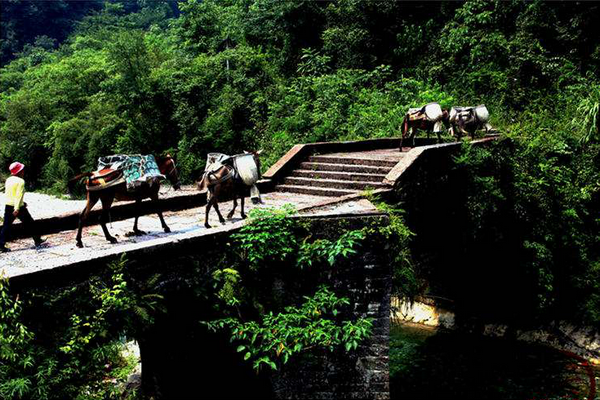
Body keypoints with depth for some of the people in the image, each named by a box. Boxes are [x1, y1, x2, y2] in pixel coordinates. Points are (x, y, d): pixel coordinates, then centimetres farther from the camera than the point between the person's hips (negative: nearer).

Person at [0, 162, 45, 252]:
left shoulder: (8, 180, 9)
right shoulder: (20, 181, -12)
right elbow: (19, 195, -20)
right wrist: (17, 209, -26)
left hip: (8, 206, 6)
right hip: (18, 207, -6)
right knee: (29, 223, 10)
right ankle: (37, 240, 22)